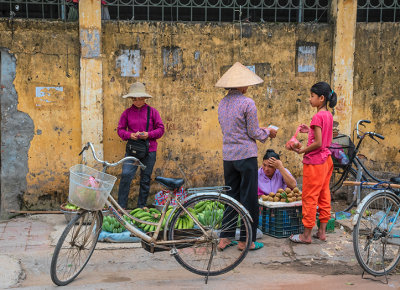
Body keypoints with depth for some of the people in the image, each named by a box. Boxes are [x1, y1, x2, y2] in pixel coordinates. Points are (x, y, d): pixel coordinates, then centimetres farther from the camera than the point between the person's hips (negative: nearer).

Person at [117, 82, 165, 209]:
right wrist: (130, 135, -13)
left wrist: (149, 134, -15)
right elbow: (120, 129, 7)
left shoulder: (152, 111, 3)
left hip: (149, 150, 0)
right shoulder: (127, 113, 5)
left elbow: (161, 129, 3)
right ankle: (121, 206, -7)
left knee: (145, 179, 7)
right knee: (126, 175, -14)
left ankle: (141, 206, 20)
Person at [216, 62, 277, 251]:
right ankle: (245, 240, 9)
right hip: (246, 155, -7)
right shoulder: (247, 103, -13)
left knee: (231, 197, 15)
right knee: (248, 198, 3)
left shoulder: (222, 103, 9)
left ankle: (225, 238, 18)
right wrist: (268, 132, 9)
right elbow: (253, 133, -12)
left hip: (228, 156, 7)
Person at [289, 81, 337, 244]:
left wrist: (302, 151, -11)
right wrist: (310, 131, 12)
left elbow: (318, 143, -22)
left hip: (314, 162, -9)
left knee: (309, 198, -1)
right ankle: (322, 232, 20)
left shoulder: (318, 116, -18)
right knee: (324, 196, 13)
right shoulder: (329, 115, 9)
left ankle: (306, 235, 6)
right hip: (326, 160, 9)